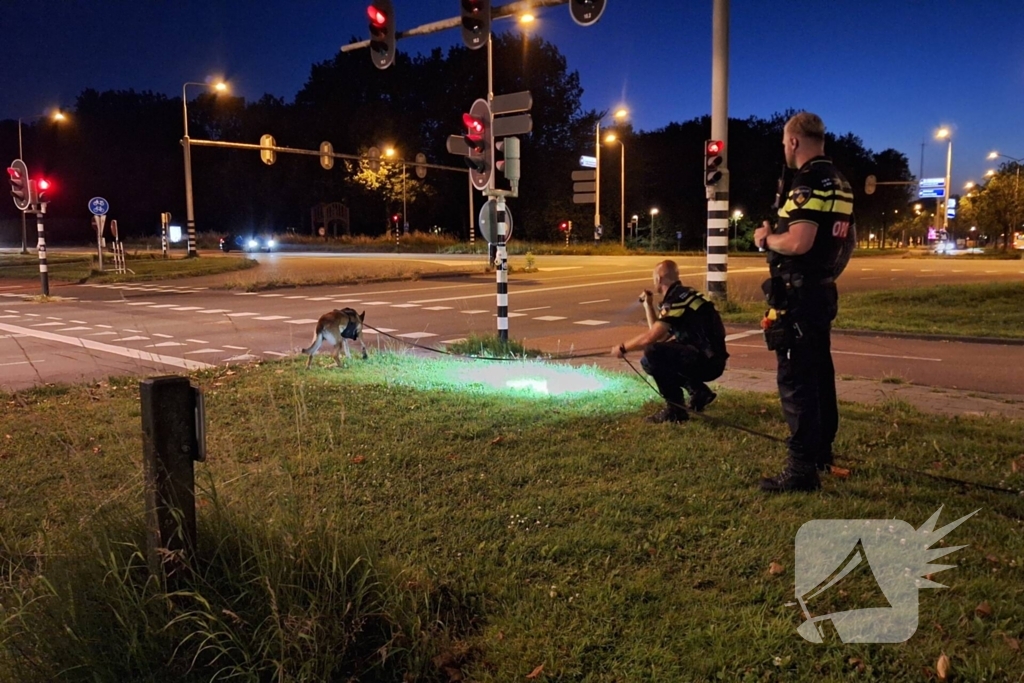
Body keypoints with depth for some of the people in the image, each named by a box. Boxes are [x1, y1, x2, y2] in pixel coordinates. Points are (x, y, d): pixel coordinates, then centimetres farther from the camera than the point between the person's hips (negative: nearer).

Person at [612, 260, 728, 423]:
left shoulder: (676, 299, -14)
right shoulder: (682, 295, 16)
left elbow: (650, 338, -19)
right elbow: (660, 337, 19)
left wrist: (623, 348, -4)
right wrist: (648, 305, 23)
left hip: (706, 361, -10)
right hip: (708, 360, 10)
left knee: (652, 354, -23)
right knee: (650, 362, 18)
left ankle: (675, 409, -13)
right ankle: (699, 391, 15)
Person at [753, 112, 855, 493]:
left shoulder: (808, 182, -17)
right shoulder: (839, 182, 14)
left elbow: (798, 242, -27)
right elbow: (848, 240, 22)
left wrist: (766, 238, -10)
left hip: (798, 295, -10)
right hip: (823, 291, 10)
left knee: (796, 380, -6)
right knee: (819, 374, 18)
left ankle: (802, 470, -3)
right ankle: (821, 451, 31)